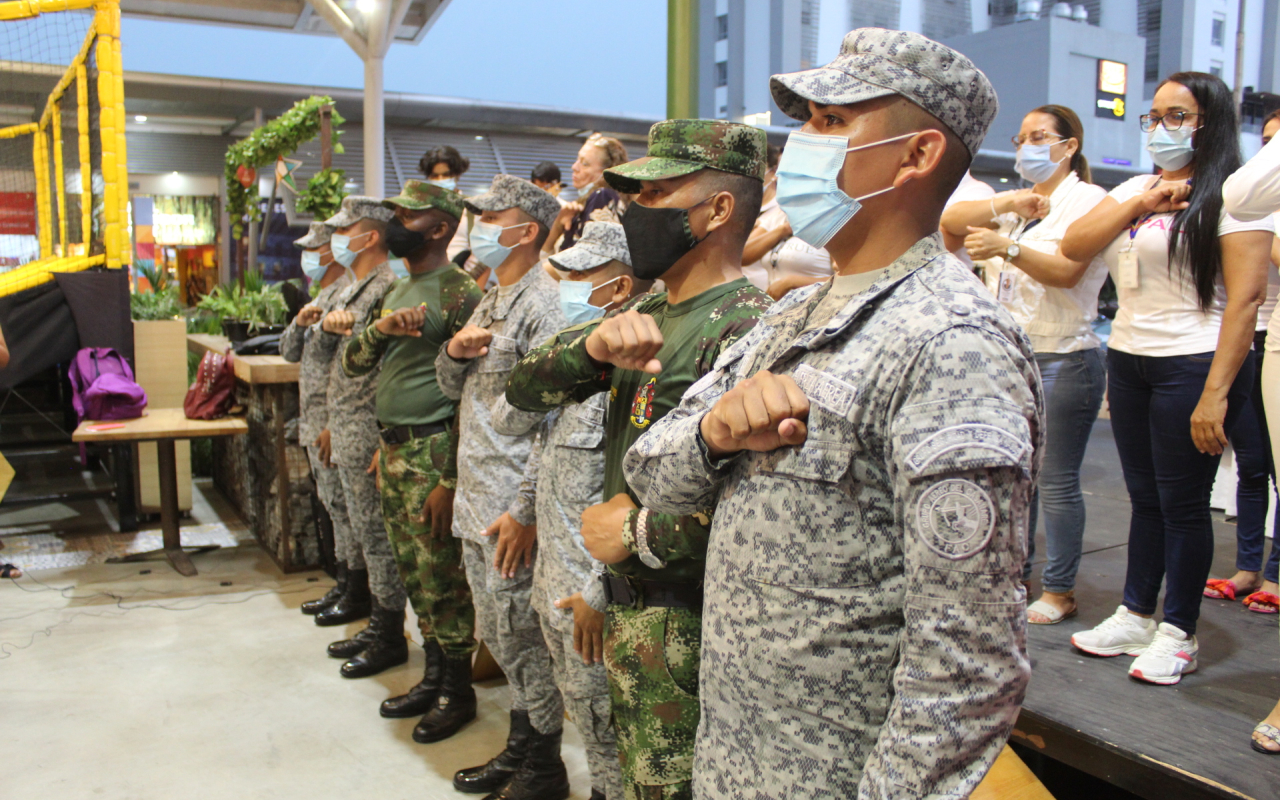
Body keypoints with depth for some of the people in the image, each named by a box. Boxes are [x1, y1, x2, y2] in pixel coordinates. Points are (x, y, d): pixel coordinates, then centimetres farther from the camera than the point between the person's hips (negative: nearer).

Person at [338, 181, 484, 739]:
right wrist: (378, 328, -11)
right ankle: (433, 676, 29)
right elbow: (352, 365, 12)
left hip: (432, 452, -9)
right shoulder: (394, 293, 15)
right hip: (392, 450, 9)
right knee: (413, 573, 16)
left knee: (442, 578, 0)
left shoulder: (458, 292, -12)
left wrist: (450, 480, -20)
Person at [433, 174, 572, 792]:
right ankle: (519, 748, 35)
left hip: (512, 510, -9)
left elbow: (554, 417, -20)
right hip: (475, 503, 9)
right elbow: (451, 387, 21)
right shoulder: (489, 303, 17)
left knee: (523, 642, 2)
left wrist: (527, 511, -22)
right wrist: (456, 351, -2)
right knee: (496, 637, 19)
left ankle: (544, 770, 18)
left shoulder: (543, 304, -14)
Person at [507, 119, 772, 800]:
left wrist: (635, 533, -18)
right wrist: (594, 345, -19)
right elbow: (526, 389, 3)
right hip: (627, 607, 8)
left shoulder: (743, 329, -21)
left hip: (685, 626, -8)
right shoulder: (646, 314, 8)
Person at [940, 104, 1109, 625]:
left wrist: (1007, 247, -28)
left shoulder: (1087, 199, -2)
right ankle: (1014, 578, 23)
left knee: (1056, 481, -1)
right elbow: (949, 221, 2)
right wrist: (1005, 204, -12)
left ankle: (1060, 592, 11)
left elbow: (1066, 271, -17)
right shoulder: (1017, 202, 18)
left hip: (1063, 359, -7)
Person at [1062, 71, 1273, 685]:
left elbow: (1246, 297, -13)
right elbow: (1073, 247, 1)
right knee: (1144, 497, 13)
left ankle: (1177, 634, 15)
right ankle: (1135, 615, 25)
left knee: (1183, 503, 2)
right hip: (1127, 359, 6)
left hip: (1193, 364, -6)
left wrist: (1216, 392, -19)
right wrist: (1139, 206, -13)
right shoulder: (1133, 189, 15)